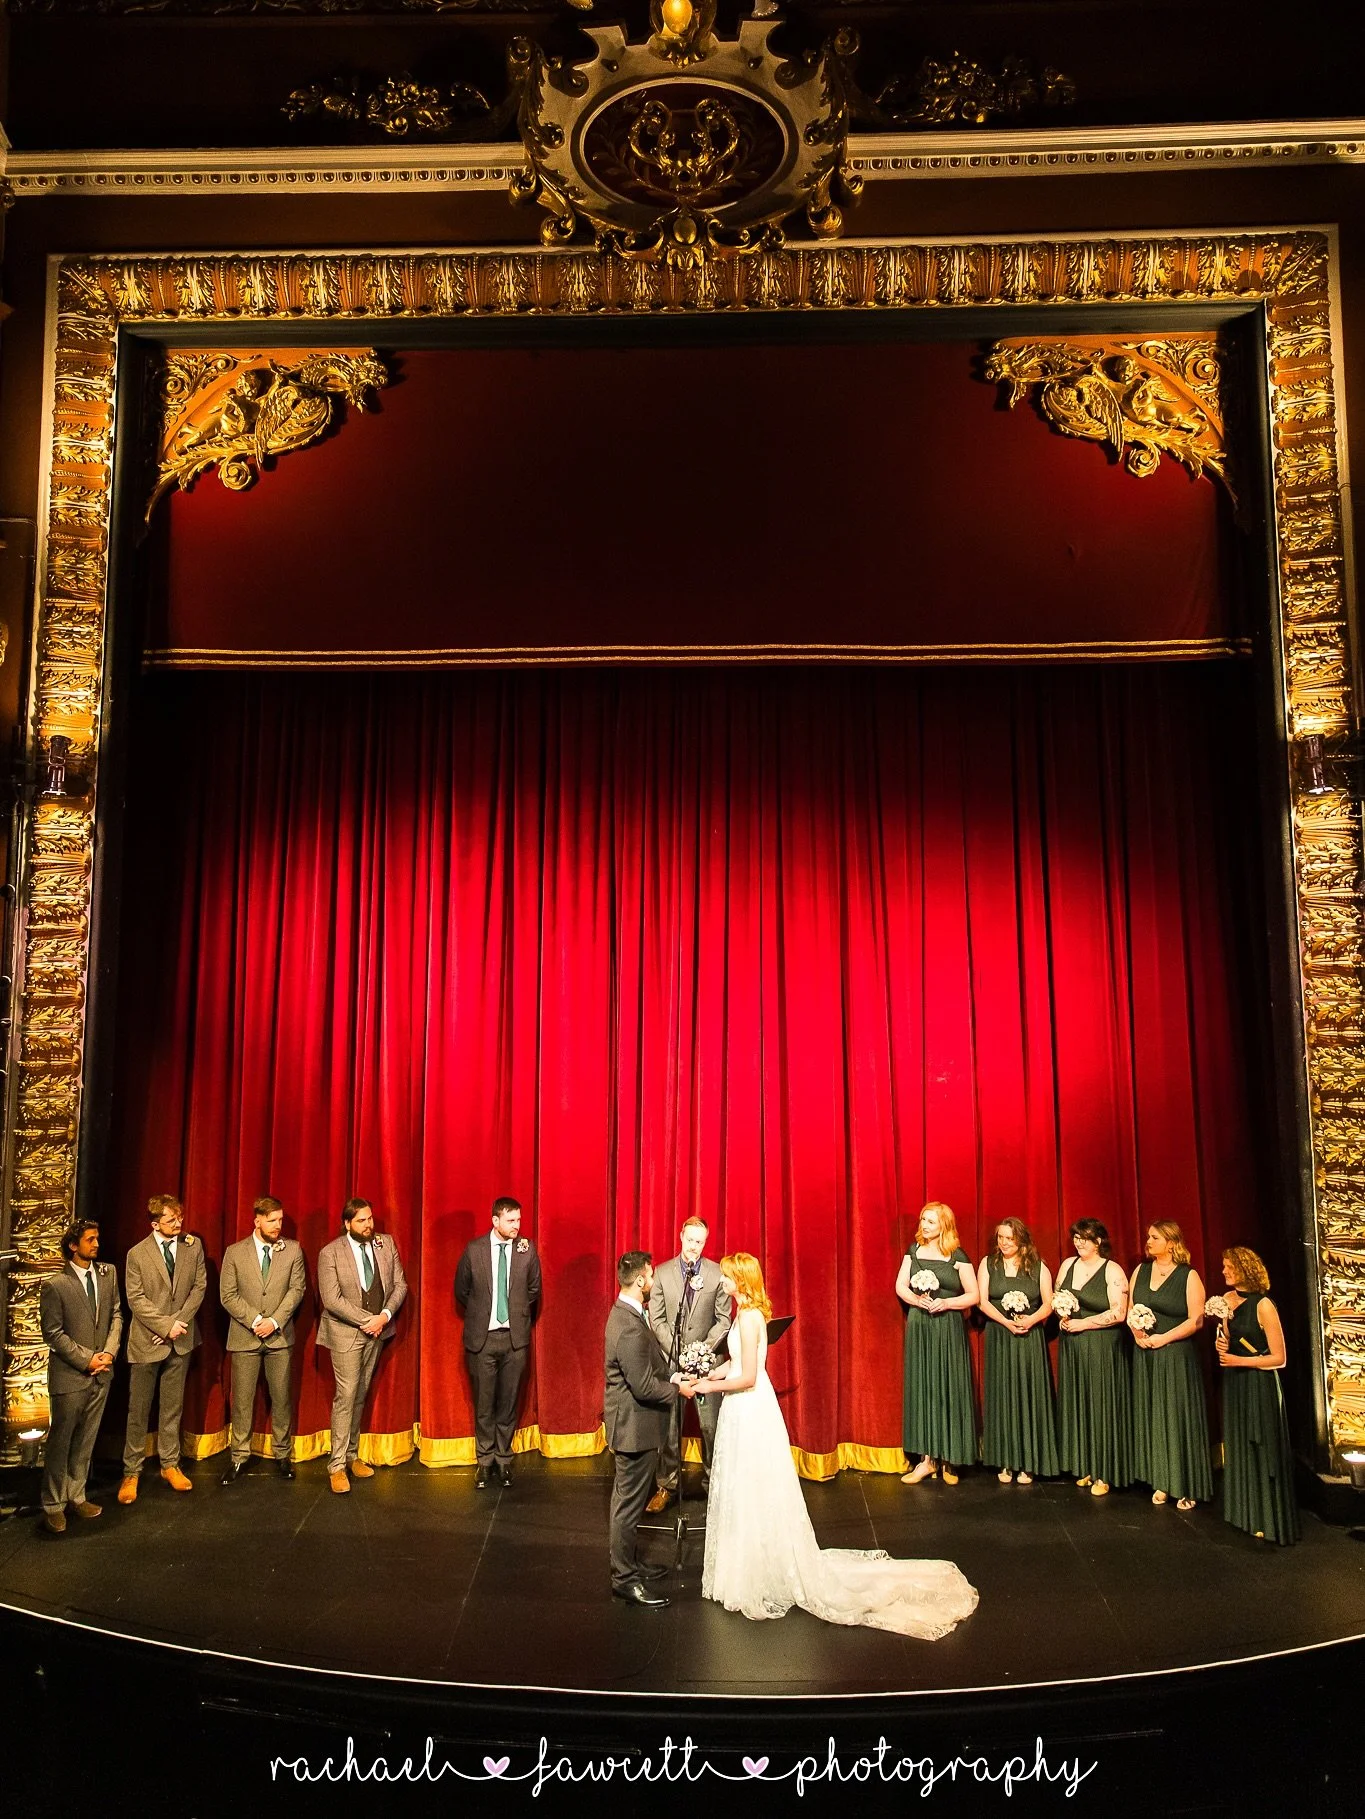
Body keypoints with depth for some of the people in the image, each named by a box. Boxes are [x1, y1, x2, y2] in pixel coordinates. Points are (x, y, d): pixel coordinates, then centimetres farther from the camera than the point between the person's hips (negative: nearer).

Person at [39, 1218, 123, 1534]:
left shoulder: (108, 1273, 4)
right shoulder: (55, 1285, -12)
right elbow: (53, 1333, -10)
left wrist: (109, 1351, -6)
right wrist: (86, 1359, -13)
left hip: (101, 1374, 5)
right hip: (69, 1376, -5)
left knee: (86, 1440, 13)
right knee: (59, 1441, 6)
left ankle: (76, 1496, 25)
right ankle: (53, 1505, 18)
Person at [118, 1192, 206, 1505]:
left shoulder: (193, 1246, 0)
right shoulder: (137, 1254, -7)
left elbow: (199, 1286, 1)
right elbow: (136, 1299, -9)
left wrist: (180, 1321, -10)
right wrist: (166, 1325, -16)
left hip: (181, 1339, 2)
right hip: (146, 1341, -2)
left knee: (173, 1407, 12)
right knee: (138, 1410, 4)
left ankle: (170, 1464, 22)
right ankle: (131, 1472, 14)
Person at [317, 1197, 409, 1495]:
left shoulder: (386, 1244, 1)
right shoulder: (330, 1253, -11)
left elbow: (400, 1284, 3)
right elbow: (331, 1299, -17)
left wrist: (385, 1315, -13)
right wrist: (365, 1320, -18)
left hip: (376, 1331, 4)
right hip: (346, 1333, -4)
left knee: (361, 1396, 12)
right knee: (346, 1397, -5)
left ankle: (352, 1455, 23)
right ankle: (337, 1466, 2)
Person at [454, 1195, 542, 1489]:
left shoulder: (527, 1249, -3)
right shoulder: (474, 1250, -5)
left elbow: (534, 1289, 12)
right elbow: (461, 1290, 8)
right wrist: (479, 1313, 9)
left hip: (515, 1336, 1)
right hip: (483, 1336, -1)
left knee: (508, 1401, 8)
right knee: (484, 1402, 8)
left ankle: (503, 1459, 21)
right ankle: (485, 1460, 21)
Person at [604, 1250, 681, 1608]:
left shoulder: (625, 1313, 5)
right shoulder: (630, 1327, -28)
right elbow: (644, 1387, -26)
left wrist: (672, 1375, 5)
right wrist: (678, 1388, -12)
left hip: (632, 1421, 10)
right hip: (635, 1426, -10)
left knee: (629, 1500, 22)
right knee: (629, 1503, 2)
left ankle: (630, 1562, 36)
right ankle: (624, 1579, 13)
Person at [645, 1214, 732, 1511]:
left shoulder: (717, 1273, -3)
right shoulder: (662, 1272, 0)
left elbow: (724, 1319, 0)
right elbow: (656, 1318, 1)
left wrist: (706, 1347, -12)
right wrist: (676, 1350, -9)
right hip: (671, 1359, 1)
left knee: (711, 1426, 2)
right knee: (668, 1426, 6)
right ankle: (666, 1486, 18)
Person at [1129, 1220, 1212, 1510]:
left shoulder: (1189, 1276, -7)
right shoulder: (1141, 1271, 8)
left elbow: (1196, 1320, -12)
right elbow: (1130, 1308, 12)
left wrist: (1163, 1338, -17)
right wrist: (1136, 1331, -7)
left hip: (1176, 1357, -5)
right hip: (1145, 1355, 5)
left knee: (1178, 1417, 0)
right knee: (1151, 1417, 8)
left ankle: (1186, 1487, 9)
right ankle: (1162, 1482, 16)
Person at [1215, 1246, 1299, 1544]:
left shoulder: (1263, 1306, -19)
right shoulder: (1227, 1300, 2)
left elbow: (1279, 1358, -15)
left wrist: (1239, 1360, -19)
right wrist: (1221, 1345, -3)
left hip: (1259, 1384, -7)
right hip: (1234, 1383, 7)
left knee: (1262, 1450, 1)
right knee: (1239, 1448, 14)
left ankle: (1268, 1520, 12)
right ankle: (1245, 1511, 26)